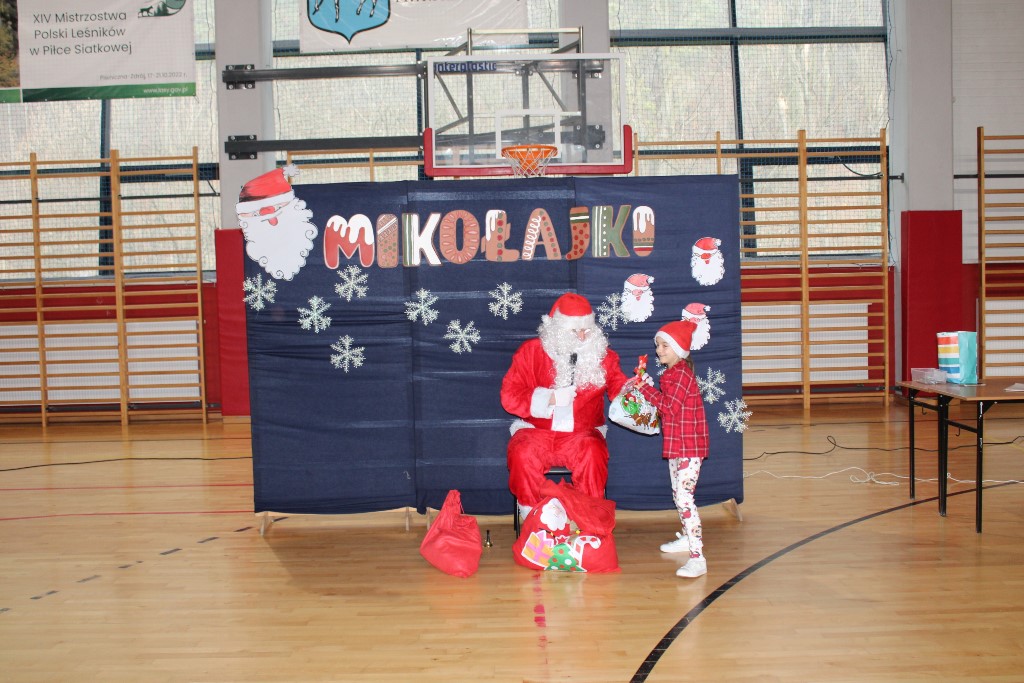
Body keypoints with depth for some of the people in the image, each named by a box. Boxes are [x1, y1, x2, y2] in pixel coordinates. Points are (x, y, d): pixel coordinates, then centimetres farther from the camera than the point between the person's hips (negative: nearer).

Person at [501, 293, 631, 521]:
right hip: (537, 431, 0)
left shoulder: (602, 355, 8)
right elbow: (509, 396, -2)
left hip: (582, 433, 0)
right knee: (523, 454, -31)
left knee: (593, 453, -32)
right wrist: (549, 398, -12)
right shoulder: (531, 351, 3)